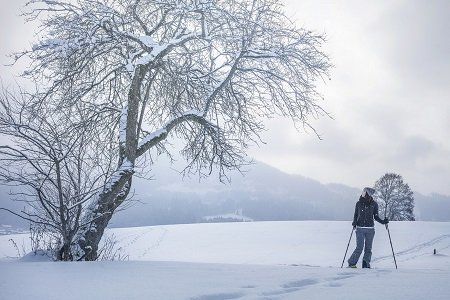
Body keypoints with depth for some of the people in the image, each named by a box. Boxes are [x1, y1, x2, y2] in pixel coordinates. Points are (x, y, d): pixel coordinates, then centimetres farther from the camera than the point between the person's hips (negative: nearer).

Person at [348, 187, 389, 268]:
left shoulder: (374, 204, 3)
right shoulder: (359, 203, 3)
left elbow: (376, 217, 9)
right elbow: (355, 215, 11)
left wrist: (383, 221, -7)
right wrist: (354, 222, -6)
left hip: (370, 229, 1)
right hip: (360, 228, -1)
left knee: (368, 248, 5)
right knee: (359, 248, -9)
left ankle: (366, 264, 17)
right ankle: (351, 263, 3)